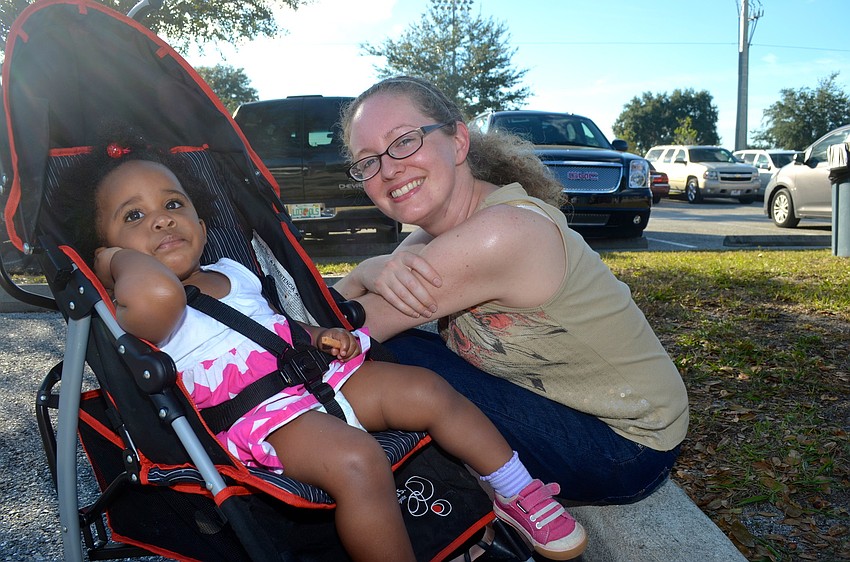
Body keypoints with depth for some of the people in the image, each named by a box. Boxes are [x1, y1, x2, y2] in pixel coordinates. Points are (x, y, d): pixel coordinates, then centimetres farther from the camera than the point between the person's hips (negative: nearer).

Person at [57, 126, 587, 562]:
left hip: (315, 376, 8)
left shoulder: (233, 272, 17)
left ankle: (517, 492, 12)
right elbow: (157, 291, -35)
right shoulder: (144, 309, -8)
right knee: (357, 460, -34)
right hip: (260, 416, -7)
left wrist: (320, 336, 9)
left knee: (427, 389, -3)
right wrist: (117, 256, -13)